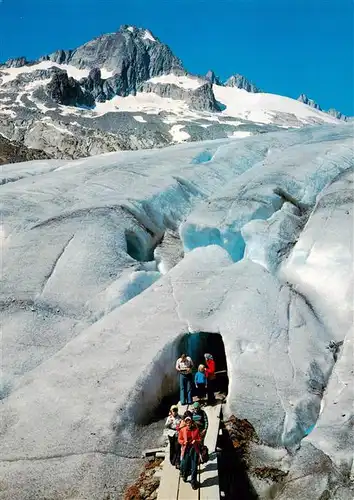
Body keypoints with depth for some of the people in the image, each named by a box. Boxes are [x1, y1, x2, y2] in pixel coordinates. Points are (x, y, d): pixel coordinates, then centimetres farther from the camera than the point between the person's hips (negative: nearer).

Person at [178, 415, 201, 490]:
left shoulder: (196, 430, 0)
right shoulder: (182, 430, 0)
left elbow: (200, 439, 3)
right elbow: (179, 439, 5)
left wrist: (196, 441, -17)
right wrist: (183, 442, -15)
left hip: (194, 450, 0)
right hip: (186, 450, 0)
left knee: (194, 467, 1)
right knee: (184, 465, 4)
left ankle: (193, 482, 15)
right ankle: (184, 476, 36)